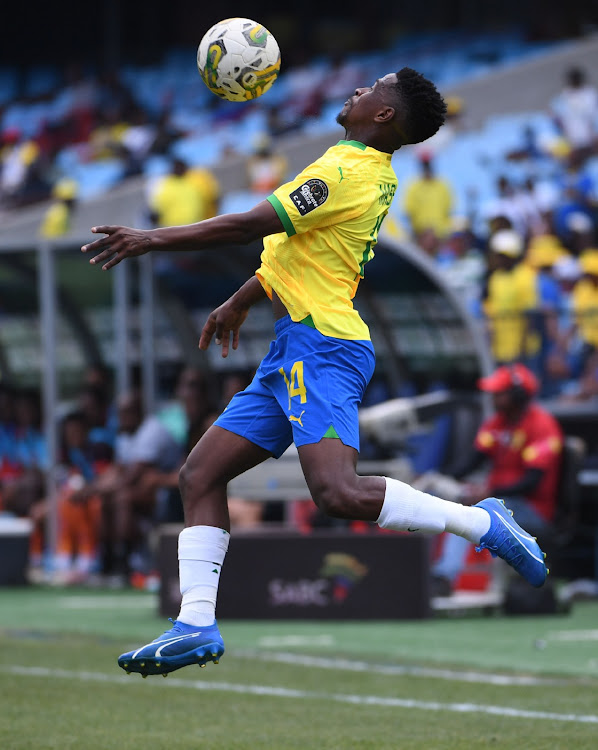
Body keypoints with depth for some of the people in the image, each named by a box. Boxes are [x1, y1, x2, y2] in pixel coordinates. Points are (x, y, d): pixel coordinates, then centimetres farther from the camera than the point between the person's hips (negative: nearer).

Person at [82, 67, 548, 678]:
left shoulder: (348, 172, -14)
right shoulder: (373, 174, 17)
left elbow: (252, 226, -14)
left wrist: (152, 239, -8)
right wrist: (239, 302, 40)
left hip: (321, 347, -10)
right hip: (295, 352, 10)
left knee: (337, 493, -25)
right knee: (199, 475, 6)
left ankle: (480, 522, -11)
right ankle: (196, 624, 3)